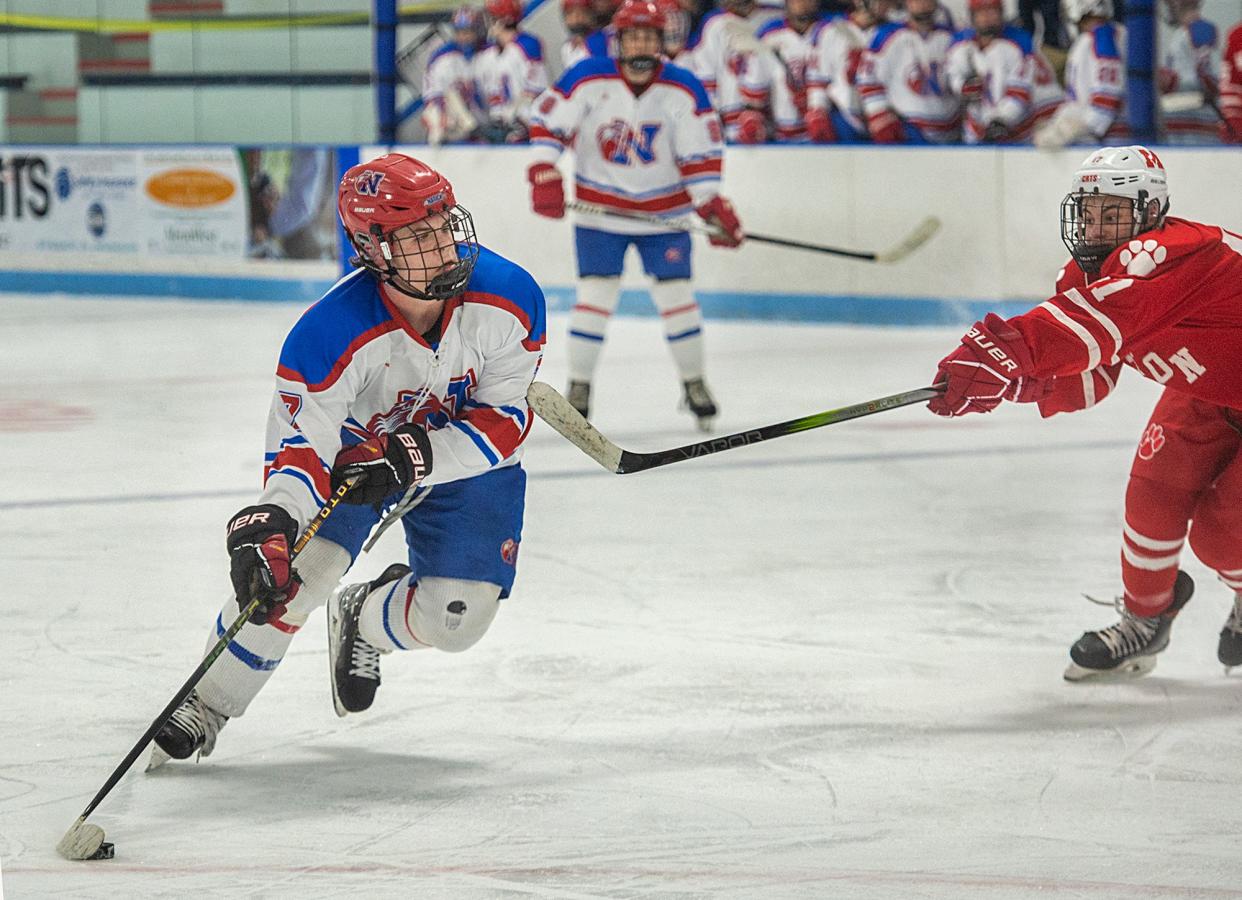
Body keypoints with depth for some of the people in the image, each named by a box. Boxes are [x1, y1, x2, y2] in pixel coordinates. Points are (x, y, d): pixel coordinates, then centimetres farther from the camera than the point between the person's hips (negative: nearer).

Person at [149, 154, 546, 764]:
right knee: (293, 569, -21)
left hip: (465, 458, 2)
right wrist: (266, 525, -49)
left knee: (456, 619, -9)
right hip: (353, 441, -2)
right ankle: (205, 707, 1)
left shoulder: (509, 299, -29)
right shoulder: (332, 335, -35)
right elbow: (300, 446, -31)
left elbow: (504, 420, -21)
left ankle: (362, 622, 27)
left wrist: (414, 457, -33)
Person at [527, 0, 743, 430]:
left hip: (664, 212, 1)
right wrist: (544, 176, -15)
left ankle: (694, 383, 17)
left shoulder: (684, 90, -9)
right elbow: (546, 122, -6)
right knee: (595, 295, -5)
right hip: (600, 210, -1)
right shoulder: (588, 79, -13)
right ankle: (578, 387, 6)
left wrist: (712, 206, -15)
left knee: (676, 295, 1)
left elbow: (700, 154, -7)